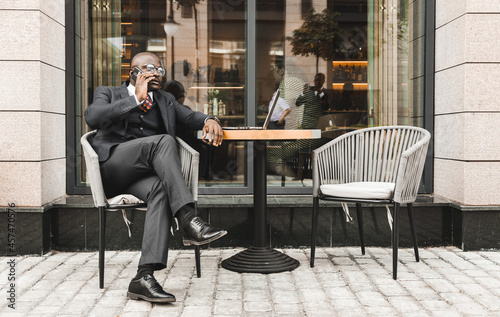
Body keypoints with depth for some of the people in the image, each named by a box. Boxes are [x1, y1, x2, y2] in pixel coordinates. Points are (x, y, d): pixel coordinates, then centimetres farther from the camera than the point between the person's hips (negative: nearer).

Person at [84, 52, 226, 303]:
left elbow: (191, 117, 19)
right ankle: (188, 221, -39)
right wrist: (136, 99, -7)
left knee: (161, 190, -34)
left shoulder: (165, 100, 29)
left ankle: (144, 277, -44)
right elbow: (92, 118, -6)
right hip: (111, 167, -3)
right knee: (163, 140, -31)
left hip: (144, 172, 4)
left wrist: (209, 120, -5)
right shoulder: (108, 93, 15)